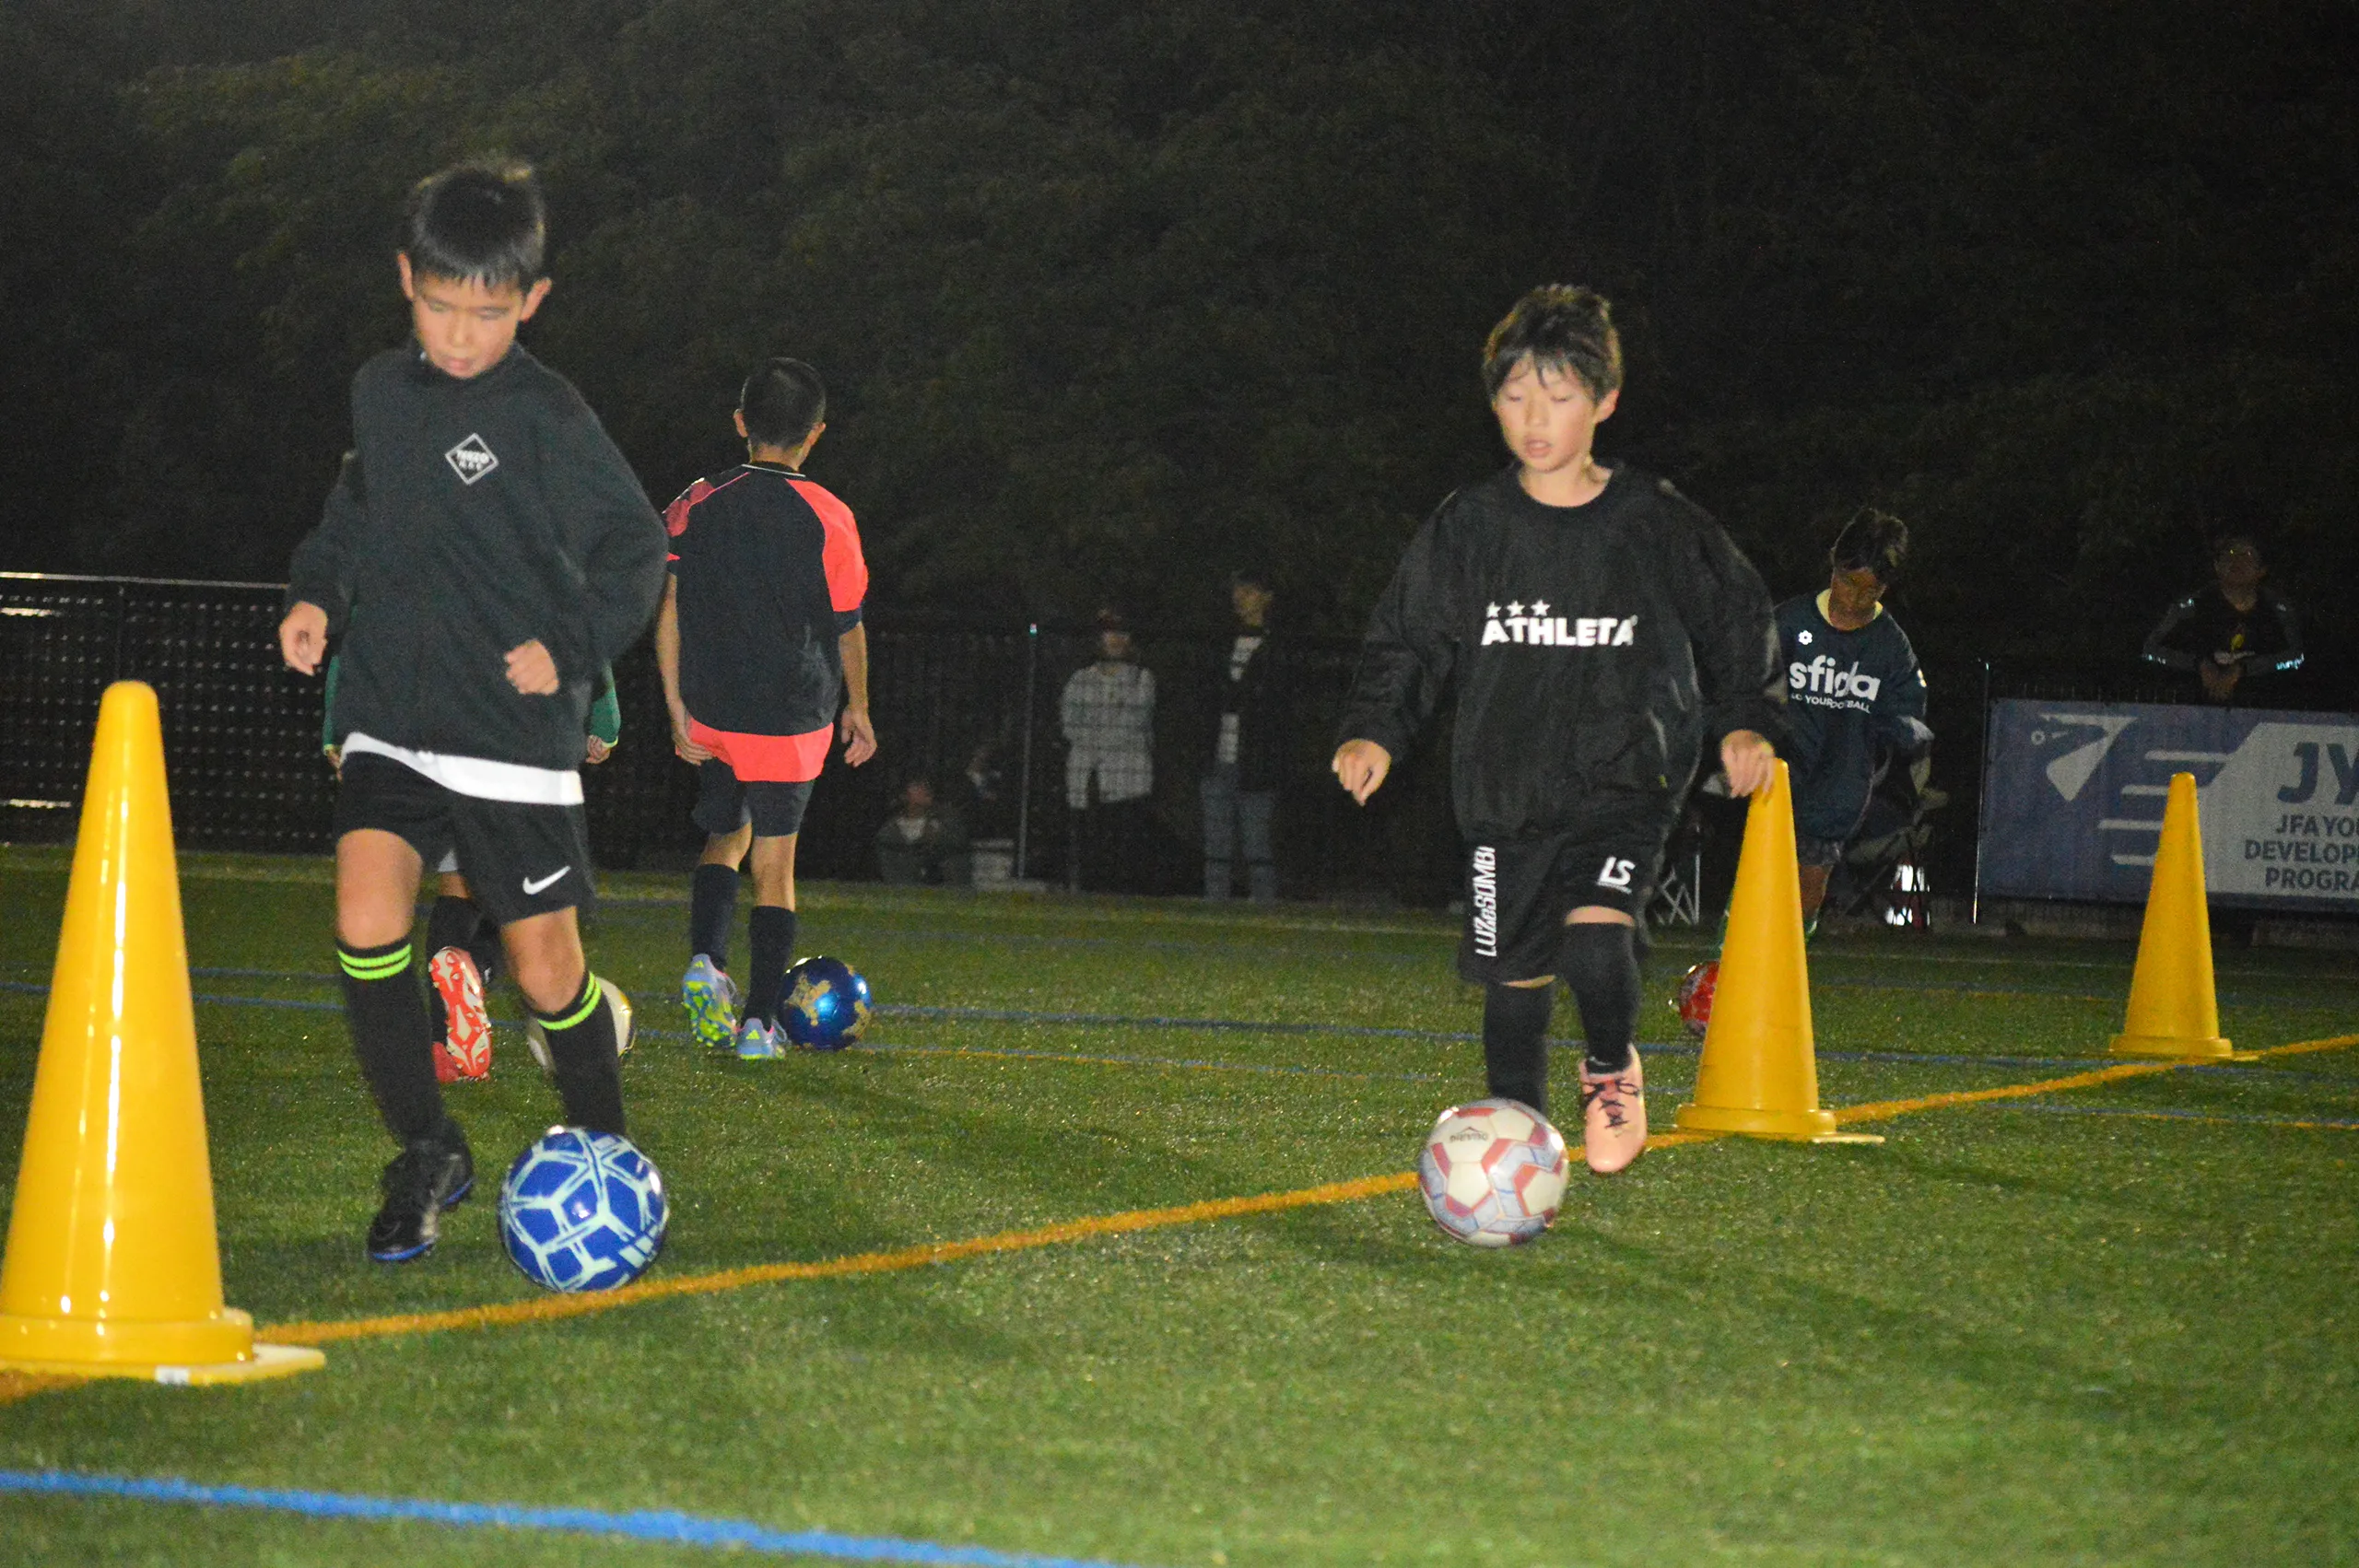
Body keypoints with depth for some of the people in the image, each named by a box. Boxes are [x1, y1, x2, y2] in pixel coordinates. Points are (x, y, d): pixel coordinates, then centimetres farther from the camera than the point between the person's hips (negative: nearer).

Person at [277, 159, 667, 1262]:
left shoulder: (547, 417, -9)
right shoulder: (380, 390, 6)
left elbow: (637, 549, -3)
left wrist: (569, 645, -13)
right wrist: (315, 591, 10)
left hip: (514, 728, -4)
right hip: (390, 716, 4)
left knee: (545, 968, 2)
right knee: (367, 925, -15)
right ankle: (426, 1155, 1)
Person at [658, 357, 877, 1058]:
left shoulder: (696, 506, 0)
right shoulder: (828, 518, -7)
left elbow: (668, 611, -3)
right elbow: (848, 626, -1)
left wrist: (678, 709, 2)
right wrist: (857, 710, 12)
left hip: (712, 711, 3)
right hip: (794, 717, -2)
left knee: (726, 837, 22)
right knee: (775, 863, 4)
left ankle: (706, 960, -3)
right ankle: (759, 1020, 1)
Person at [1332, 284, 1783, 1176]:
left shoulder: (1657, 525, 0)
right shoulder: (1468, 528, 3)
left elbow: (1736, 622, 13)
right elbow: (1406, 640, 9)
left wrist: (1745, 722, 3)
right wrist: (1375, 732, -4)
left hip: (1626, 777, -2)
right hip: (1505, 789, 2)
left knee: (1597, 942, -23)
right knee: (1514, 975, 5)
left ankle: (1611, 1068, 7)